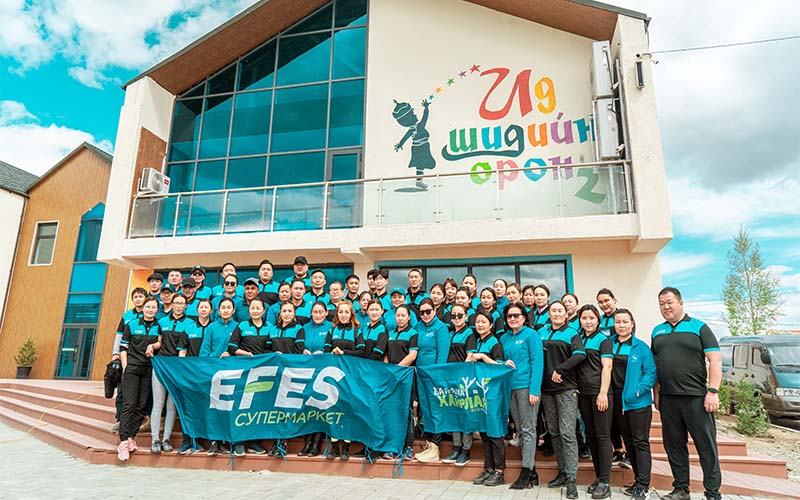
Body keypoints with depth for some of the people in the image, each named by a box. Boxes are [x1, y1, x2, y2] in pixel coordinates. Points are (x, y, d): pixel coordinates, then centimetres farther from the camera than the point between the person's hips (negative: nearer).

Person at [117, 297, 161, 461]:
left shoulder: (159, 327, 7)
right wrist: (125, 367, -3)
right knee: (129, 404, -7)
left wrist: (153, 346, -11)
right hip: (132, 368, -2)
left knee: (142, 406, 2)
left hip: (149, 369, 2)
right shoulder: (132, 324, 4)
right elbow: (123, 347, 5)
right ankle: (124, 441, -6)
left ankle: (130, 437, 12)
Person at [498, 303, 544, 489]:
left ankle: (526, 473, 2)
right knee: (520, 430, 10)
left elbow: (537, 362, -10)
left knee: (528, 430, -2)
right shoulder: (504, 338, 14)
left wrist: (534, 390, -16)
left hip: (527, 386, -7)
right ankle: (532, 472, 19)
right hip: (511, 387, 7)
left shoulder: (531, 335, -5)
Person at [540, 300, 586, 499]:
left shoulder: (572, 333, 1)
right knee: (554, 432, 9)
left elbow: (580, 355, -14)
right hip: (546, 388, 4)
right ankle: (562, 471, 20)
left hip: (566, 389, -4)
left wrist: (559, 370, -17)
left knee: (567, 433, -7)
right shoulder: (542, 332, 13)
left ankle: (571, 479, -2)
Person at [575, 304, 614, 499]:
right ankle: (598, 477, 20)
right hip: (583, 393, 6)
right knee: (591, 436, 10)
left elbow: (607, 367, -9)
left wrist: (603, 393, -16)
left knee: (602, 436, -3)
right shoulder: (578, 340, 13)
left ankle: (605, 482, 1)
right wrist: (575, 390, 8)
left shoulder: (603, 340, -2)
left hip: (599, 393, -6)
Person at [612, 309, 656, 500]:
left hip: (638, 402, -4)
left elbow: (651, 372, -9)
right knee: (628, 442, 13)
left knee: (640, 442, 0)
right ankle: (638, 480, 24)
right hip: (618, 400, 5)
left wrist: (638, 390, -17)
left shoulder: (641, 347, -6)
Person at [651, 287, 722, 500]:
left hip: (696, 397, -4)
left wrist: (713, 391, -13)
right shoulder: (657, 331, 13)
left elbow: (715, 360, -5)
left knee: (706, 446, 2)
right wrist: (656, 393, 10)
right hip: (667, 398, 5)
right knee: (674, 446, 11)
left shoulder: (699, 327, 0)